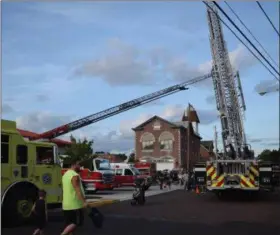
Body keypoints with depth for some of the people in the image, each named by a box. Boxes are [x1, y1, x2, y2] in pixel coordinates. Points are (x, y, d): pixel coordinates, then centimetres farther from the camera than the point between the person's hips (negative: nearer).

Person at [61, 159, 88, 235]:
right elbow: (78, 190, -22)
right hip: (75, 204, -9)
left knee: (69, 224, 11)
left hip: (66, 204, 9)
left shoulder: (65, 174, 15)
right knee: (76, 223, -4)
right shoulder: (75, 175, -15)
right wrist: (84, 202, -24)